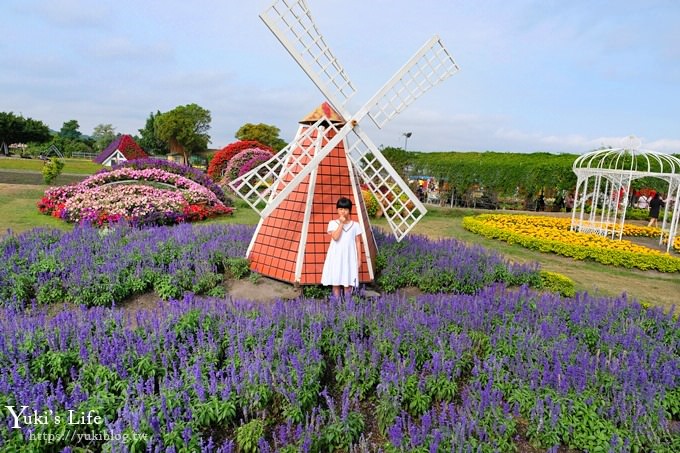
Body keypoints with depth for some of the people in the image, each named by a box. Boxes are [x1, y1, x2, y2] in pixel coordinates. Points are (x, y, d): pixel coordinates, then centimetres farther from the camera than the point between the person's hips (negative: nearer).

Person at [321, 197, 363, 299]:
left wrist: (359, 259, 4)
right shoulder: (333, 223, 1)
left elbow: (358, 243, 6)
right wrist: (341, 223, -13)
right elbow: (335, 237, -15)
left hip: (350, 257, 0)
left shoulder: (355, 225, 4)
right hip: (336, 257, 0)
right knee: (335, 281, 3)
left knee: (348, 282, 3)